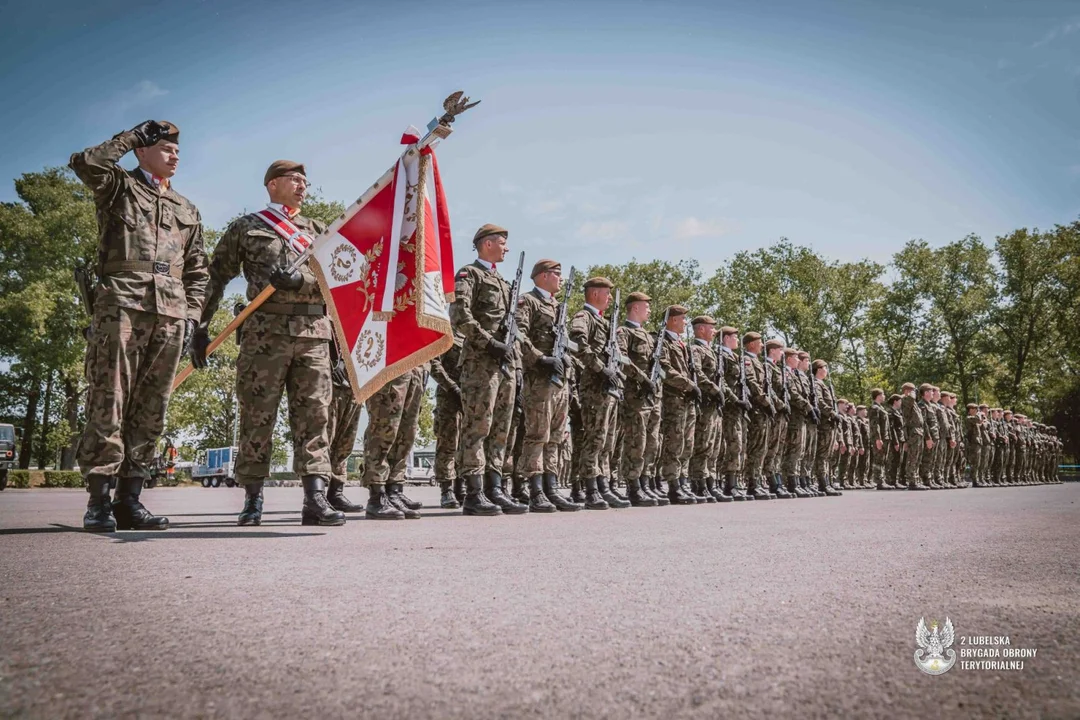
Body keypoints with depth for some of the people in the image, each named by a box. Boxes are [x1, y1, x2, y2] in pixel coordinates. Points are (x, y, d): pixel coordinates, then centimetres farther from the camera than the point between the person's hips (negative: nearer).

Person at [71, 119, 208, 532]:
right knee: (108, 404, -9)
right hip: (122, 305, -4)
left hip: (170, 316, 5)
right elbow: (86, 163, -8)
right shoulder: (119, 187, 14)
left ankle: (129, 499, 5)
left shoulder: (187, 210, 26)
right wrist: (131, 136, 4)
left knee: (150, 411, 1)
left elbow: (197, 270, 24)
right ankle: (99, 501, -7)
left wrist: (191, 315, 11)